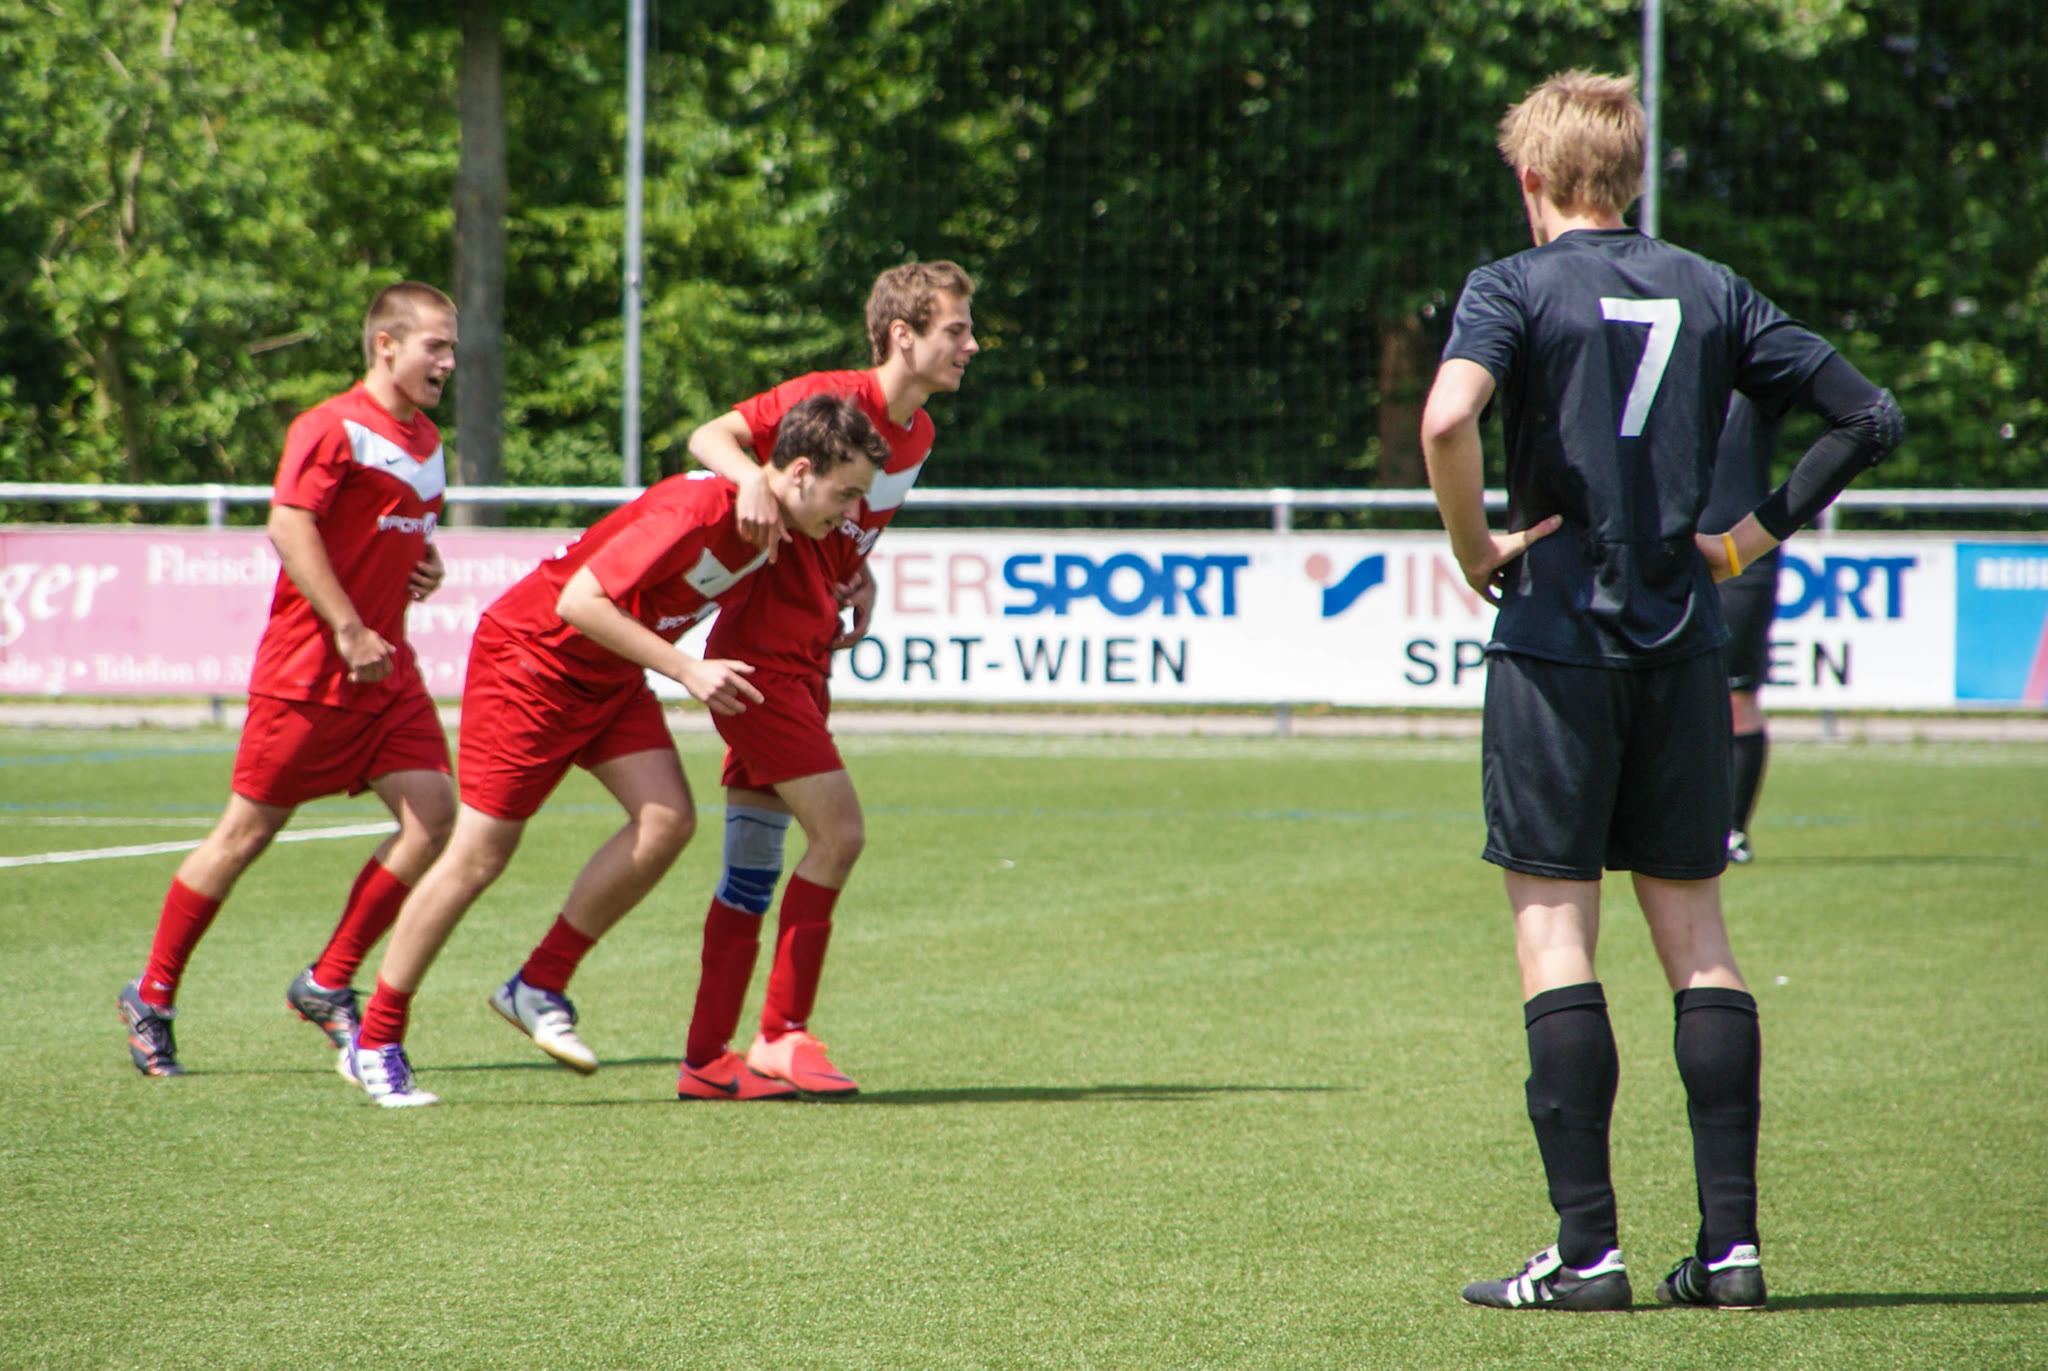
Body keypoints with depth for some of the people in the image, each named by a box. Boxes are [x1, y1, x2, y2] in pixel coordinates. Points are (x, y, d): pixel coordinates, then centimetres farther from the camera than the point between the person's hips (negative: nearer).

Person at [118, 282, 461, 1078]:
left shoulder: (426, 442, 15)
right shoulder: (333, 428, -12)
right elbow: (289, 526, -21)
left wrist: (425, 565, 8)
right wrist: (349, 632, -24)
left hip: (386, 667, 7)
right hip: (308, 671, -7)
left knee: (433, 814, -8)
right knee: (249, 829, -1)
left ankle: (327, 985, 4)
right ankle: (151, 997, 14)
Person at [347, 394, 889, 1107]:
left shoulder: (768, 520, -5)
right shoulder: (695, 511, -32)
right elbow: (579, 602, -32)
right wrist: (685, 669, -30)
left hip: (611, 674, 8)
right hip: (530, 654, -8)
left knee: (667, 819, -10)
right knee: (481, 853, -5)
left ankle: (540, 988, 3)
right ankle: (376, 1041, 6)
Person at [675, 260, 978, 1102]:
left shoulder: (917, 433, 11)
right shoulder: (830, 399, -15)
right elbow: (709, 437, -15)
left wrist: (859, 580, 5)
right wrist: (751, 477, -35)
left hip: (805, 661, 9)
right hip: (759, 653, -9)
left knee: (754, 868, 10)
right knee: (838, 832, -14)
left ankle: (707, 1061, 14)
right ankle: (782, 1034, -5)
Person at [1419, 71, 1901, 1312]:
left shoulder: (1516, 289, -5)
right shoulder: (1710, 291, 9)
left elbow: (1448, 421, -25)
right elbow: (1868, 417, 8)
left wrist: (1474, 548, -10)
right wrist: (1760, 534, 11)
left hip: (1558, 638, -4)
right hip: (1685, 644, 4)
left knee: (1556, 925, -1)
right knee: (1695, 929, 10)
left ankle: (1588, 1248, -5)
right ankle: (1733, 1242, 5)